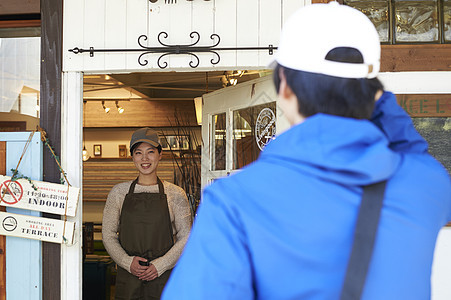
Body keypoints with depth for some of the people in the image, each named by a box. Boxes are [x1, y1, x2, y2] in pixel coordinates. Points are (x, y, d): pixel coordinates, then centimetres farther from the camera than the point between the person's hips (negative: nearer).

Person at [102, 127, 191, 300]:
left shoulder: (175, 194, 1)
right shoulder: (119, 192, 5)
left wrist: (160, 265, -9)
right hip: (128, 279, 1)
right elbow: (108, 235, 6)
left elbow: (185, 238, 2)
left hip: (164, 278, -1)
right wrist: (128, 262, -8)